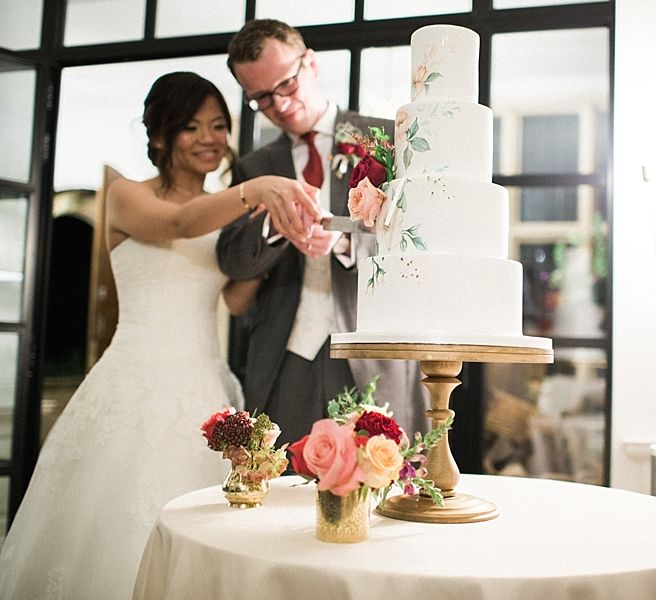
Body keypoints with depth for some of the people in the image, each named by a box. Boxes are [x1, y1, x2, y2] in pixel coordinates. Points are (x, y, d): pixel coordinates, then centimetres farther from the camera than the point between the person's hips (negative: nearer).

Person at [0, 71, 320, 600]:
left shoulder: (224, 214, 14)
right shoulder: (127, 197, 0)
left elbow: (239, 300, 0)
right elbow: (180, 223, -23)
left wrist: (267, 229, -9)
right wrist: (256, 187, -39)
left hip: (207, 388, 4)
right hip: (141, 382, -4)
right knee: (127, 527, -1)